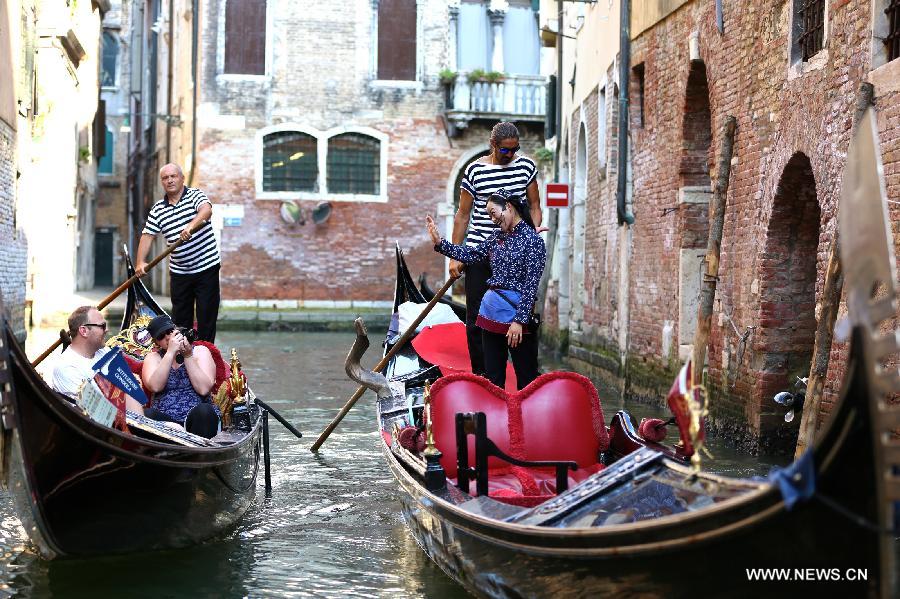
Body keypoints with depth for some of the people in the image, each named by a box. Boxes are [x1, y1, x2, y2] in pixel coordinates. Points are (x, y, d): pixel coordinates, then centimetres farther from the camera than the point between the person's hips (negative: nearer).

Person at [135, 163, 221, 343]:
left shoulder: (195, 195, -3)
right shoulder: (157, 209, 8)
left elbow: (206, 210, -24)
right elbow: (147, 236, 4)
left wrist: (191, 226, -43)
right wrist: (140, 262, -8)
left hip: (206, 267, -4)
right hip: (179, 272, 4)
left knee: (207, 315, -1)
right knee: (180, 316, 8)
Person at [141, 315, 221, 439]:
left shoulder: (200, 351, 10)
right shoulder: (153, 358, 14)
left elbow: (204, 389, -6)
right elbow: (155, 387, -9)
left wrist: (188, 356, -7)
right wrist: (171, 352, -10)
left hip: (197, 417, -1)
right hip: (164, 419, 1)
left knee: (204, 410, -33)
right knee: (146, 414, -30)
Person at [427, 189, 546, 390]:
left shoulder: (532, 241, -12)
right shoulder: (498, 236, 10)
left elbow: (530, 285, -15)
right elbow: (472, 255, 18)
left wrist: (519, 321, -18)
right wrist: (440, 242, 9)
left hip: (516, 314, -8)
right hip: (491, 312, 8)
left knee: (526, 379, 0)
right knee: (493, 377, 14)